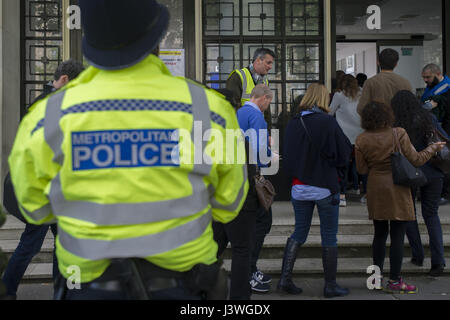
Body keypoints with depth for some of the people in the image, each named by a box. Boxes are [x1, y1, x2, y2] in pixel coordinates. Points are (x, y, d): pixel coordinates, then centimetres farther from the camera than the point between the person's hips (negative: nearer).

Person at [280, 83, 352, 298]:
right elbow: (343, 155, -7)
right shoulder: (328, 123, -11)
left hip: (299, 187, 4)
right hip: (325, 187, -4)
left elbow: (287, 157, 6)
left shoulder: (293, 123, 1)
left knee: (299, 232, 15)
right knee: (329, 237, 6)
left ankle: (285, 279, 9)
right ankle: (330, 286, 14)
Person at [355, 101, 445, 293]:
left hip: (376, 189, 4)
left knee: (380, 234, 15)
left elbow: (362, 169, 2)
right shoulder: (399, 134, -11)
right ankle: (394, 281, 4)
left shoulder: (362, 140, -2)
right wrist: (433, 148, 9)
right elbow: (415, 160, -7)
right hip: (397, 190, -4)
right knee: (397, 235, 1)